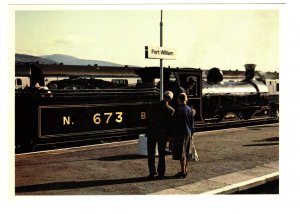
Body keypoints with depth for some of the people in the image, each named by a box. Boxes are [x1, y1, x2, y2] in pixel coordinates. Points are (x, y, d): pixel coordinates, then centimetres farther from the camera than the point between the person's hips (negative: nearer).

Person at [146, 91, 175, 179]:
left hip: (151, 133, 1)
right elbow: (171, 123, -7)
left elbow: (147, 118, -1)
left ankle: (152, 172, 11)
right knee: (161, 154, 11)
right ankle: (161, 173, 14)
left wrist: (148, 130, 9)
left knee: (151, 153, 12)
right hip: (163, 134, -1)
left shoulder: (153, 105, -5)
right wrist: (169, 135, 4)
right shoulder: (171, 110, -11)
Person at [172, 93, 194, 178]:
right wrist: (191, 134, 19)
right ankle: (185, 170, 23)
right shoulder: (190, 109, 6)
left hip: (180, 133, -7)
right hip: (188, 133, 7)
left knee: (181, 154, -3)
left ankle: (183, 172, -1)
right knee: (186, 153, 15)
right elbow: (192, 123, 10)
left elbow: (175, 123, -11)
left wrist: (172, 135, -3)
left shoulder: (178, 110, -13)